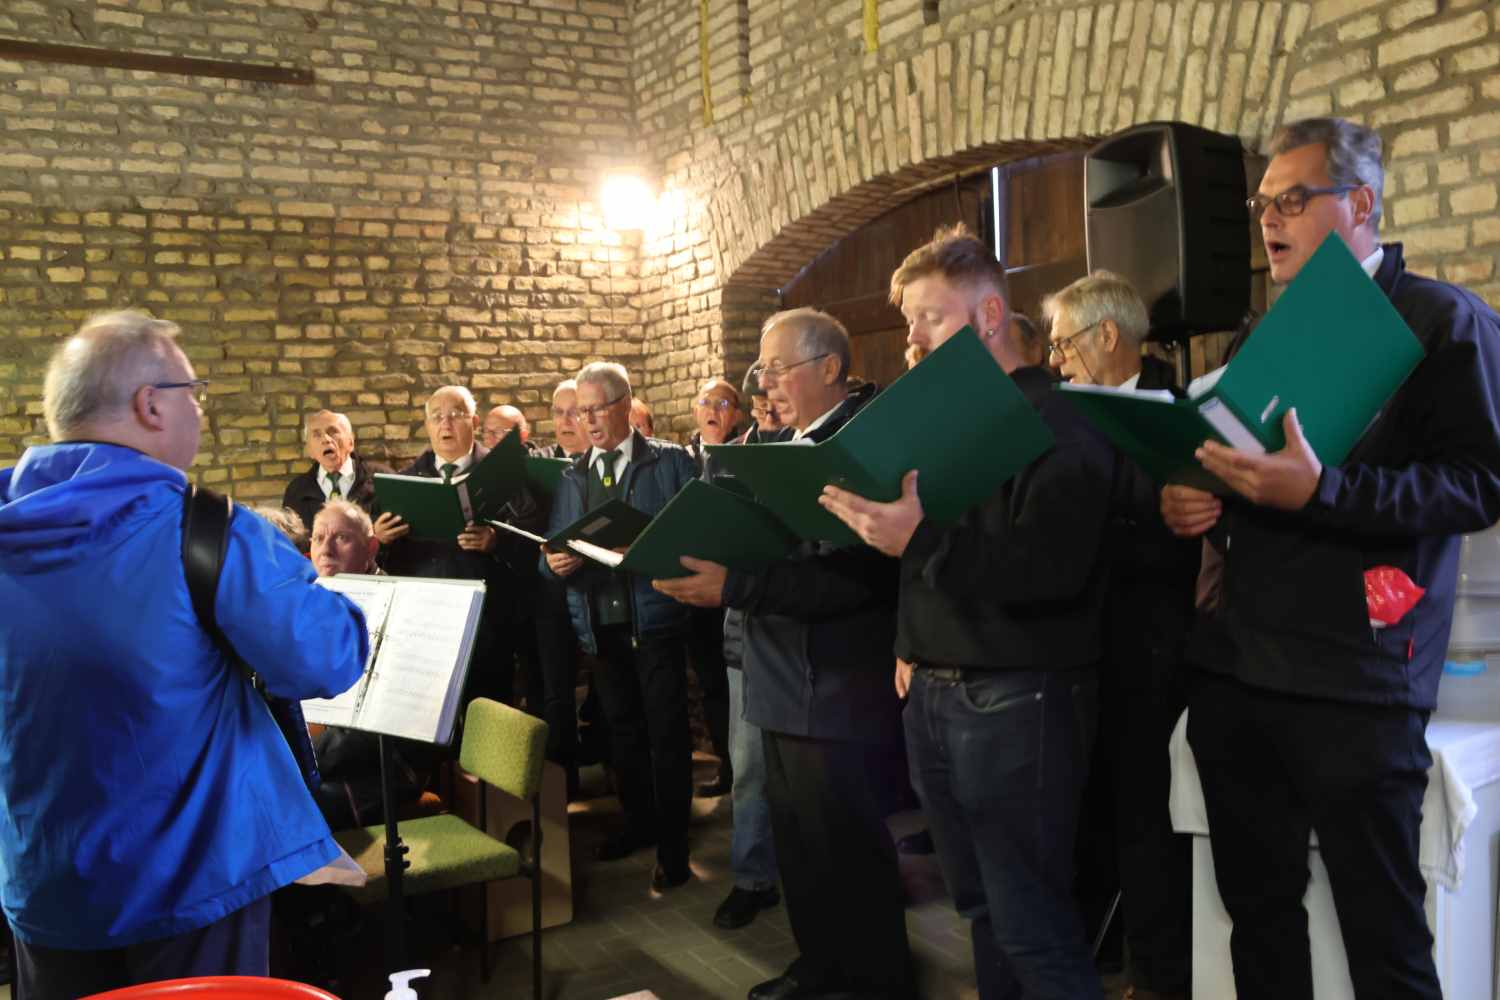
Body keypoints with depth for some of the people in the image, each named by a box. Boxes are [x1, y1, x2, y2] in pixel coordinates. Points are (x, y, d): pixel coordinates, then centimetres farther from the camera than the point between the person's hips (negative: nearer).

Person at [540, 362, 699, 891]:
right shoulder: (571, 476, 14)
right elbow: (553, 548, 12)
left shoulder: (672, 462, -1)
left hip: (654, 618, -5)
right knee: (622, 729, 16)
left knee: (666, 733, 1)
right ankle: (638, 822, 33)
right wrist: (553, 561, -10)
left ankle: (672, 847, 11)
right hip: (598, 623, 5)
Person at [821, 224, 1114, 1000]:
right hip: (933, 694, 8)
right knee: (980, 908, 18)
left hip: (1016, 702, -7)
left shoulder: (1056, 422, -11)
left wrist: (921, 540, -29)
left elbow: (1054, 568, -23)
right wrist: (911, 645, 8)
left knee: (1034, 926, 1)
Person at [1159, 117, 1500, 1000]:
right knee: (1259, 910, 15)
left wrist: (1321, 492, -27)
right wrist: (1196, 508, 2)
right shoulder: (1257, 340, 17)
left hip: (1356, 685, -6)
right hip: (1235, 673, 7)